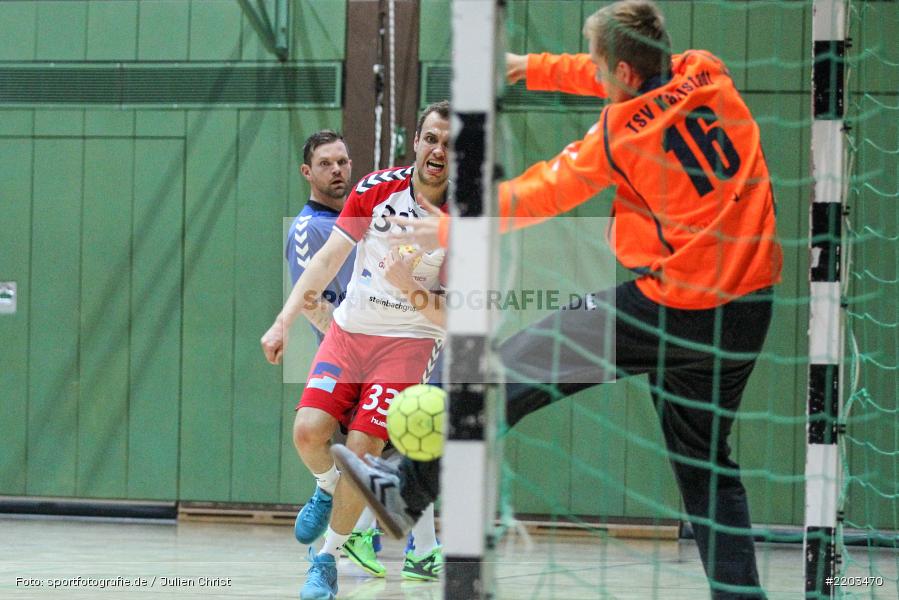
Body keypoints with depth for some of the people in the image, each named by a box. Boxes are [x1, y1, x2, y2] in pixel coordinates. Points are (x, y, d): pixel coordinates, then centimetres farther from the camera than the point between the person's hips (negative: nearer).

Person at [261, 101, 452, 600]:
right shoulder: (376, 188, -5)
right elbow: (326, 261, 0)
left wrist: (410, 287, -30)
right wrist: (284, 322, -8)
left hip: (408, 342, -3)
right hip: (348, 330, 3)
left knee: (360, 450, -17)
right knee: (308, 431, -16)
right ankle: (329, 487, 21)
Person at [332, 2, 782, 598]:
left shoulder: (622, 134, -9)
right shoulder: (707, 75, 3)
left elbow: (541, 193, 3)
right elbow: (627, 78, 24)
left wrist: (447, 229, 16)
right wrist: (535, 68, 31)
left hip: (669, 309, -6)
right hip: (750, 310, 6)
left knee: (515, 372, 8)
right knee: (708, 467, 16)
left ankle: (408, 487, 16)